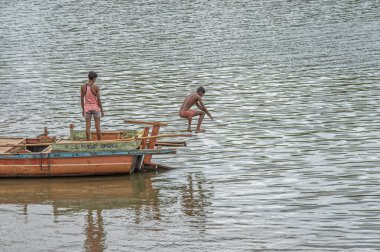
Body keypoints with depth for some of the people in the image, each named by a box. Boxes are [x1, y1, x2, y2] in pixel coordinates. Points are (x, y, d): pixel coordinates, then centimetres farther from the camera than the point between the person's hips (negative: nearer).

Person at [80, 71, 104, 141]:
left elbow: (82, 99, 3)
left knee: (88, 127, 3)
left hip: (87, 108, 2)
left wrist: (83, 110, 12)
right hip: (95, 107, -2)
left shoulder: (83, 87, -1)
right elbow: (98, 99, -10)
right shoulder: (96, 87, -10)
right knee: (97, 126, 4)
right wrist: (102, 110, -1)